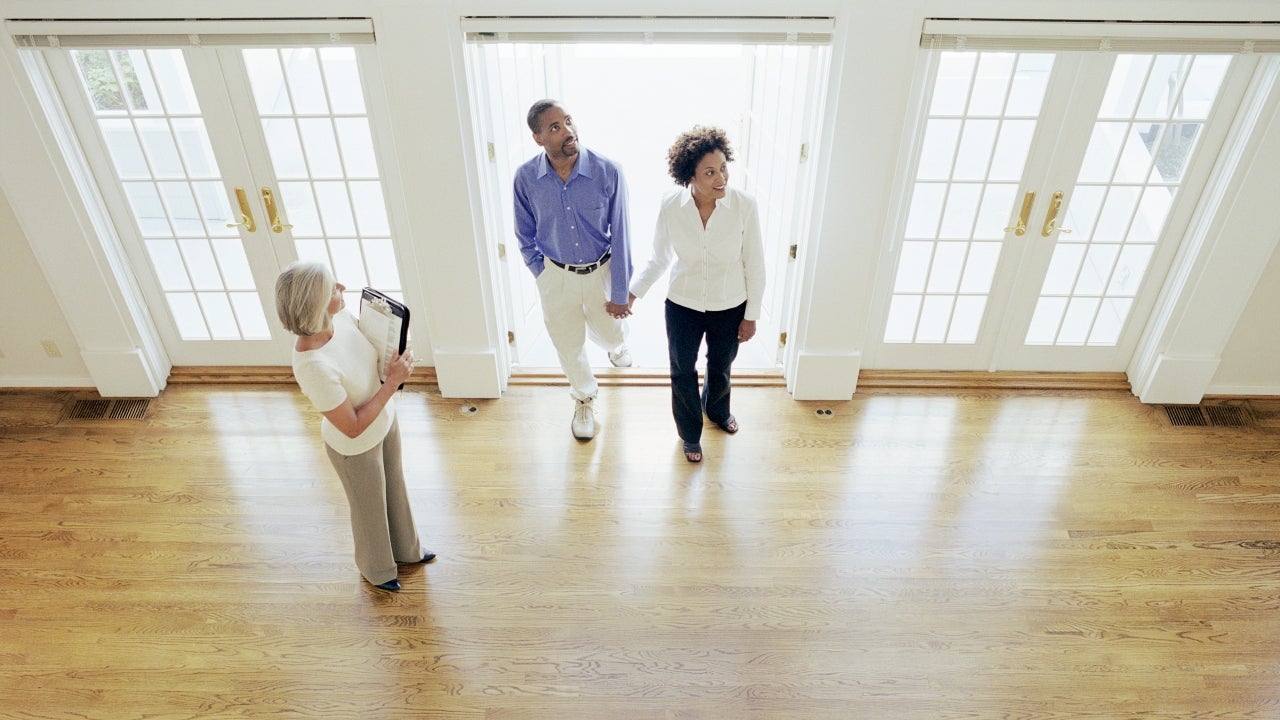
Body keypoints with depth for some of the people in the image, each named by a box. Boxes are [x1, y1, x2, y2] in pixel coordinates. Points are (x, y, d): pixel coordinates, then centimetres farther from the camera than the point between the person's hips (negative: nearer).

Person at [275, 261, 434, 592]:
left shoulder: (340, 315, -20)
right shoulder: (314, 367, -40)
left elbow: (374, 342, 3)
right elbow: (353, 427, -29)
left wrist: (395, 361, -17)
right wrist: (392, 382, -28)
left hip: (386, 420, 6)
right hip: (357, 446, -6)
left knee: (394, 490, 30)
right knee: (371, 509, 22)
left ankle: (405, 549, 58)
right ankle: (377, 569, 53)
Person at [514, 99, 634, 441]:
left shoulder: (607, 172, -24)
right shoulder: (526, 177, -18)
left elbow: (620, 234, -15)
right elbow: (526, 235, -1)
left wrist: (620, 292, -11)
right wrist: (541, 275, 2)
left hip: (601, 270, -1)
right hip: (556, 275, 1)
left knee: (609, 333, 21)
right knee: (569, 345, 17)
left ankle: (617, 343, 61)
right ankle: (584, 398, 46)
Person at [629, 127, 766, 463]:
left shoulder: (744, 205, -22)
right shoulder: (671, 206, -19)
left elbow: (754, 264, -11)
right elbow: (659, 258, -2)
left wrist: (752, 315, -5)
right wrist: (632, 292, -2)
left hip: (730, 308, 0)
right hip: (682, 306, 0)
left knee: (720, 368, 25)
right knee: (683, 372, 18)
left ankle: (717, 409, 60)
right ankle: (690, 433, 47)